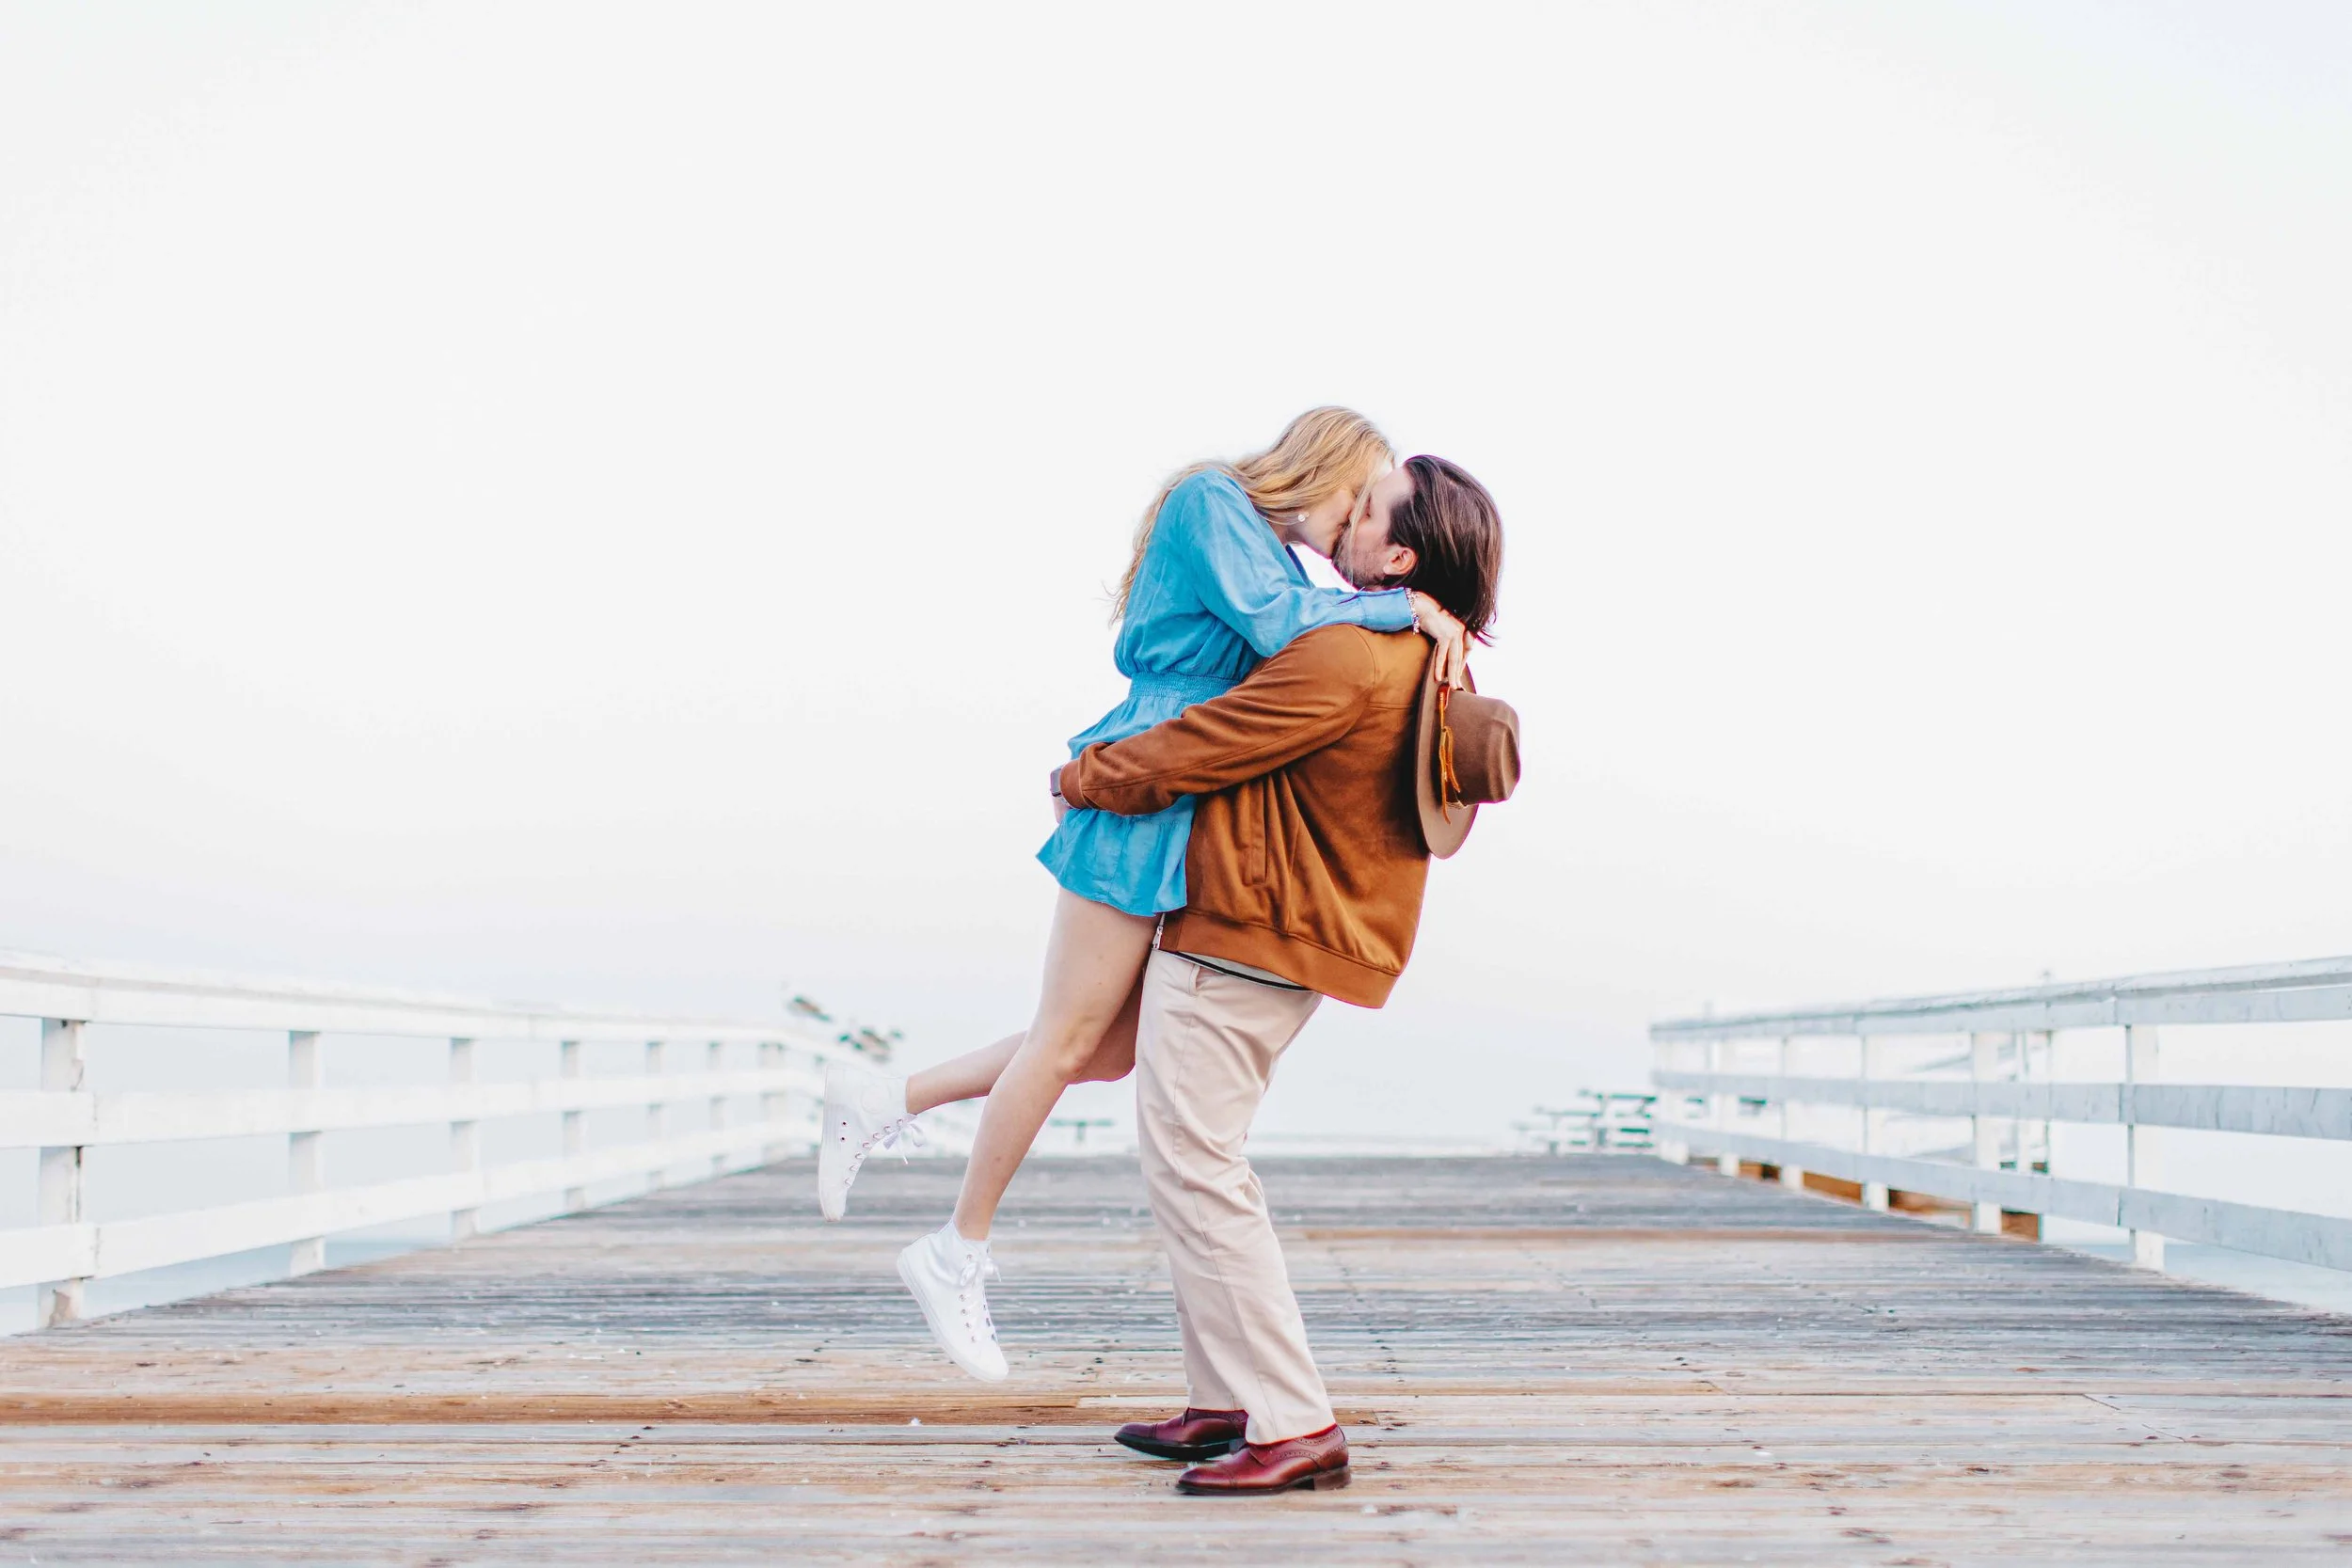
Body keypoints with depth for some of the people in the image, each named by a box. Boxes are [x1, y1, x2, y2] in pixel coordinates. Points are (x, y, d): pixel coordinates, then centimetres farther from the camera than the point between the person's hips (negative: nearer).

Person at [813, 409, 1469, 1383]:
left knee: (1112, 1049, 9)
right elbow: (1272, 623, -19)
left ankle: (882, 1102, 19)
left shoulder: (1268, 549, 23)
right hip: (1146, 800, -10)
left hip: (1184, 825, 10)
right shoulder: (1212, 503, -5)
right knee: (1073, 1035, -3)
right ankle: (959, 1256, 9)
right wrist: (1405, 607, -15)